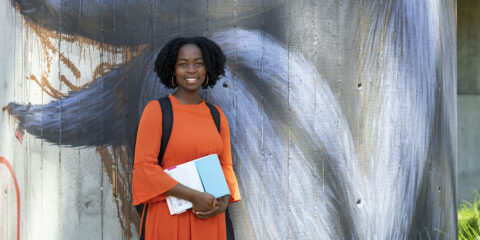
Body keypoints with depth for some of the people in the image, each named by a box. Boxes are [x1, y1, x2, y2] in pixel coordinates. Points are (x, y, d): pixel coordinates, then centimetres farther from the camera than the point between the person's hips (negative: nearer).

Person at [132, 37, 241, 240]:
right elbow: (144, 167, -11)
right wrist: (194, 197, -16)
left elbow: (226, 166, 13)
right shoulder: (156, 110, -5)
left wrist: (224, 201, -7)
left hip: (209, 219, 4)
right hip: (169, 218, -4)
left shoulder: (216, 115, 8)